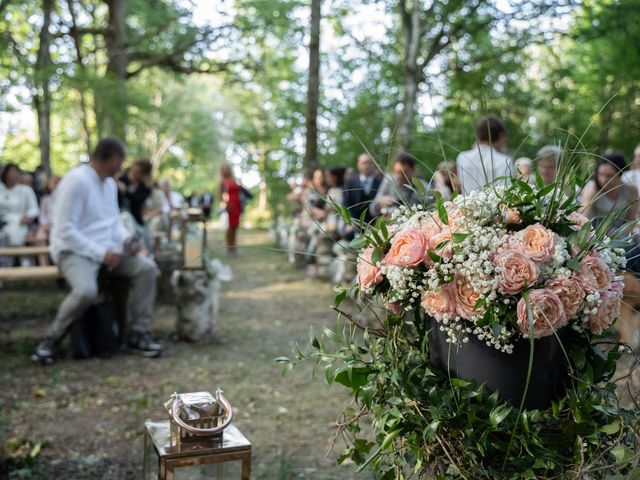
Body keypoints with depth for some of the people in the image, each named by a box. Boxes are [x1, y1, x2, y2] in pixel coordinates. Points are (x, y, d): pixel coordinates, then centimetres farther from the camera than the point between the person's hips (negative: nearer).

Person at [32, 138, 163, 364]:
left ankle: (138, 334, -4)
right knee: (86, 290, -35)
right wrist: (101, 254, -23)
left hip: (105, 248, 8)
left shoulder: (110, 183, 9)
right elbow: (64, 230, -21)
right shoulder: (76, 181, -18)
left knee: (147, 268, -12)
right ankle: (53, 338, -9)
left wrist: (125, 240, -4)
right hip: (74, 250, -8)